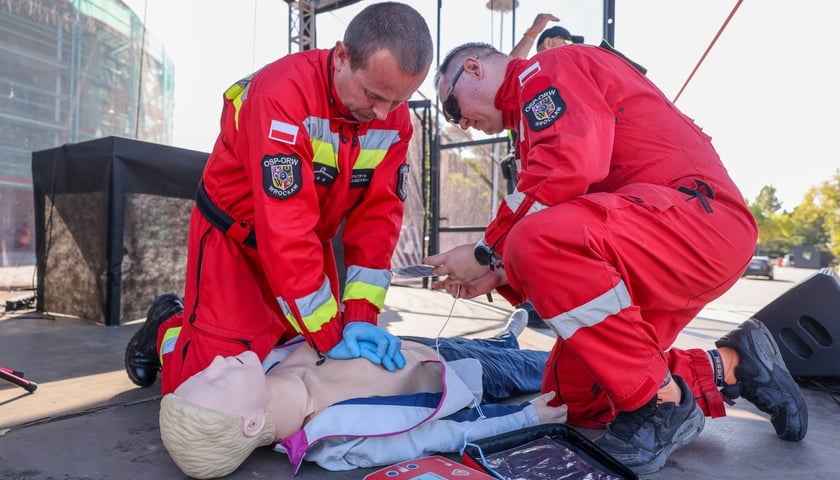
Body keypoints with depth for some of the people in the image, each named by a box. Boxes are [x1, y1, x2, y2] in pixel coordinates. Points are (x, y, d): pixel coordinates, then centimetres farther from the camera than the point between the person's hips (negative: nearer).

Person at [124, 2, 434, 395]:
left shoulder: (394, 117, -12)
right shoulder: (284, 93, -31)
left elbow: (377, 214, -13)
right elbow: (286, 228, -35)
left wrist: (360, 316, -21)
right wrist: (329, 335, -30)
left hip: (310, 243, 6)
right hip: (233, 240, -5)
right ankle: (166, 327, 28)